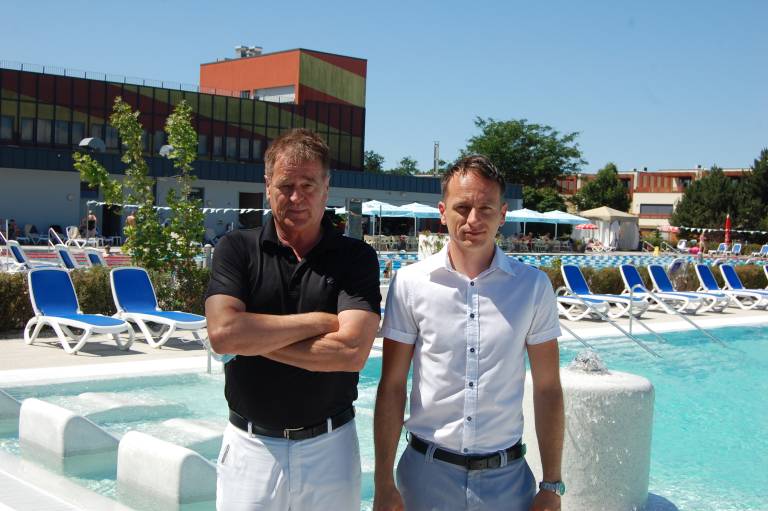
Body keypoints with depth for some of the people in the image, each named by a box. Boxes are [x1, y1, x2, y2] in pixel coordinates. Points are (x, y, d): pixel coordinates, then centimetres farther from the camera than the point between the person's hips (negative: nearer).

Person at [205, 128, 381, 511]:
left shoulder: (356, 258, -3)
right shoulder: (236, 249, -1)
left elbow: (352, 353, -16)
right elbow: (222, 333, -16)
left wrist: (254, 337, -13)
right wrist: (317, 321, -13)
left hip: (330, 447, 0)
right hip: (250, 446, 0)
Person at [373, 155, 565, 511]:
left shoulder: (534, 286, -3)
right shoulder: (410, 282, -5)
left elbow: (547, 389, 1)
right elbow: (391, 387, -2)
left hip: (507, 474, 1)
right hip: (427, 471, -1)